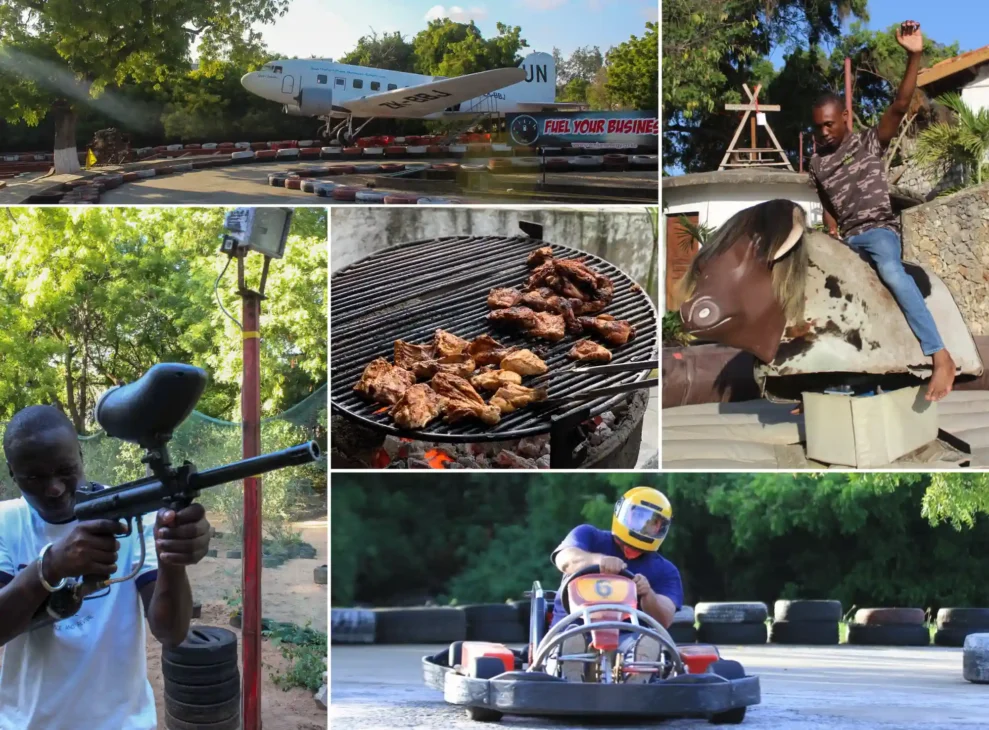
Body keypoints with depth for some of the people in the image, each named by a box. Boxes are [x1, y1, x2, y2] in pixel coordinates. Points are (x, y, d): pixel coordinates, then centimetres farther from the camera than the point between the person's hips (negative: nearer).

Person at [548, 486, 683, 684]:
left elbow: (664, 620, -4)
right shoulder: (589, 537, 10)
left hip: (627, 639, 1)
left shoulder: (665, 571, 13)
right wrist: (598, 559, -37)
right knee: (572, 640, -35)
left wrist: (648, 595, -27)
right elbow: (566, 560, -14)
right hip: (575, 629, -1)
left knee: (649, 643, -32)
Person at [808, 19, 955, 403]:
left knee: (891, 271, -38)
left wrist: (914, 57, -26)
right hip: (846, 241, 7)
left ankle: (941, 356, -46)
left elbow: (900, 106, -14)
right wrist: (834, 235, 8)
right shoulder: (816, 163, 11)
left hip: (878, 230, -7)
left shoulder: (868, 142, 0)